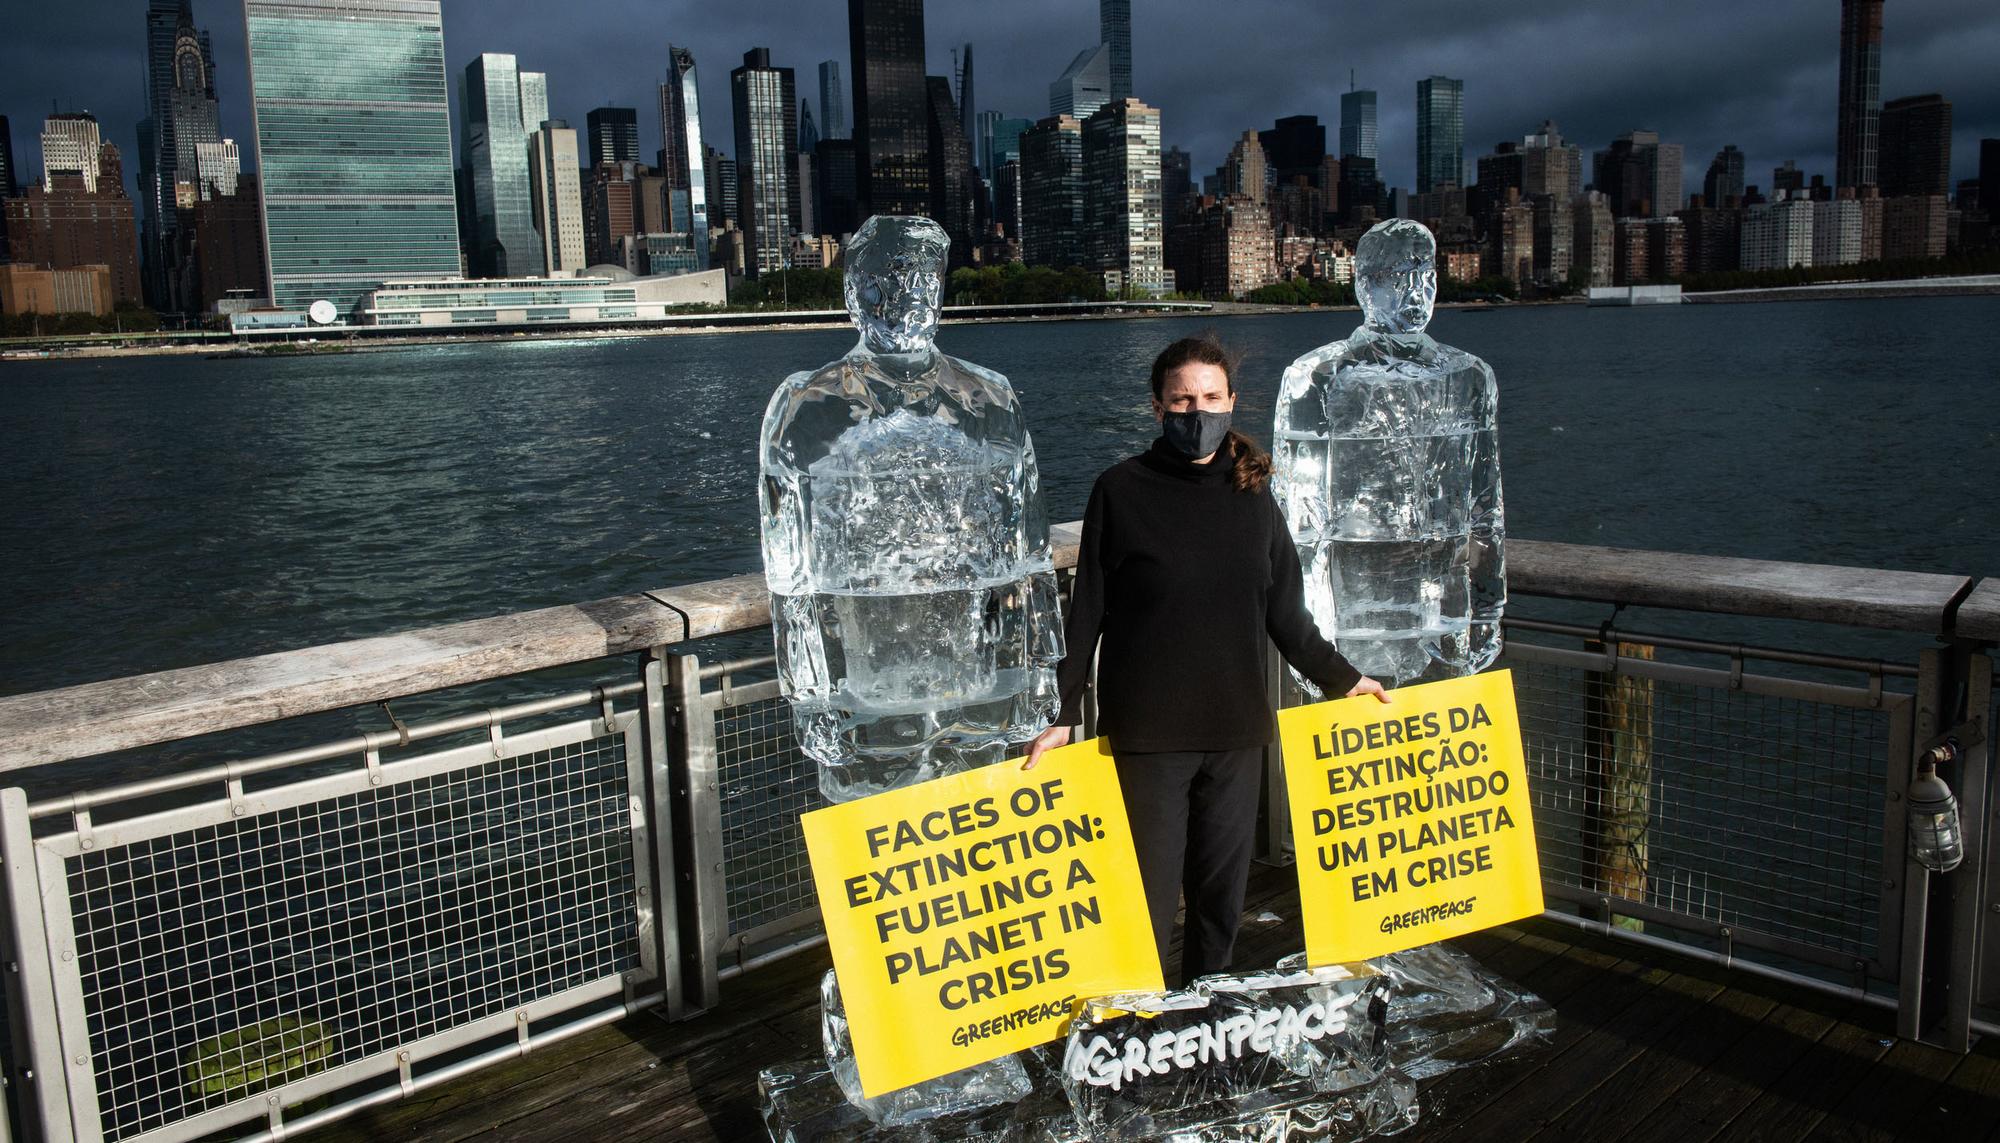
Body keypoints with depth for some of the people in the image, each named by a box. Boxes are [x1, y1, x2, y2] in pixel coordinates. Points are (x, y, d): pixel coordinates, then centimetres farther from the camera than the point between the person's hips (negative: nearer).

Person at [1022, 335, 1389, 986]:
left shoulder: (1252, 493, 6)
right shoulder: (1122, 490, -2)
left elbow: (1285, 614, 15)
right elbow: (1086, 613, -1)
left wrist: (1339, 678, 19)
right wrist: (1063, 714, -5)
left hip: (1237, 731, 3)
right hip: (1148, 733, -3)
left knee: (1223, 890, 11)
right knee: (1149, 892, 1)